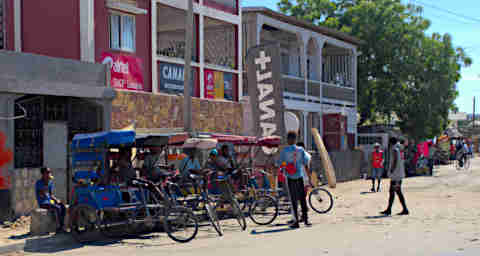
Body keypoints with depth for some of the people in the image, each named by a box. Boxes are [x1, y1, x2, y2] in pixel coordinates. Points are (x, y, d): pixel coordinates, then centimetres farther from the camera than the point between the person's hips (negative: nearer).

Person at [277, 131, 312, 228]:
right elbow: (306, 161, -6)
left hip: (290, 177, -1)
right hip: (299, 176, 2)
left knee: (294, 200, 2)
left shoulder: (285, 151, -6)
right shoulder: (301, 150, -1)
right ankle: (306, 219, 10)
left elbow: (279, 163, -4)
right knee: (303, 198, 10)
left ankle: (296, 221, 2)